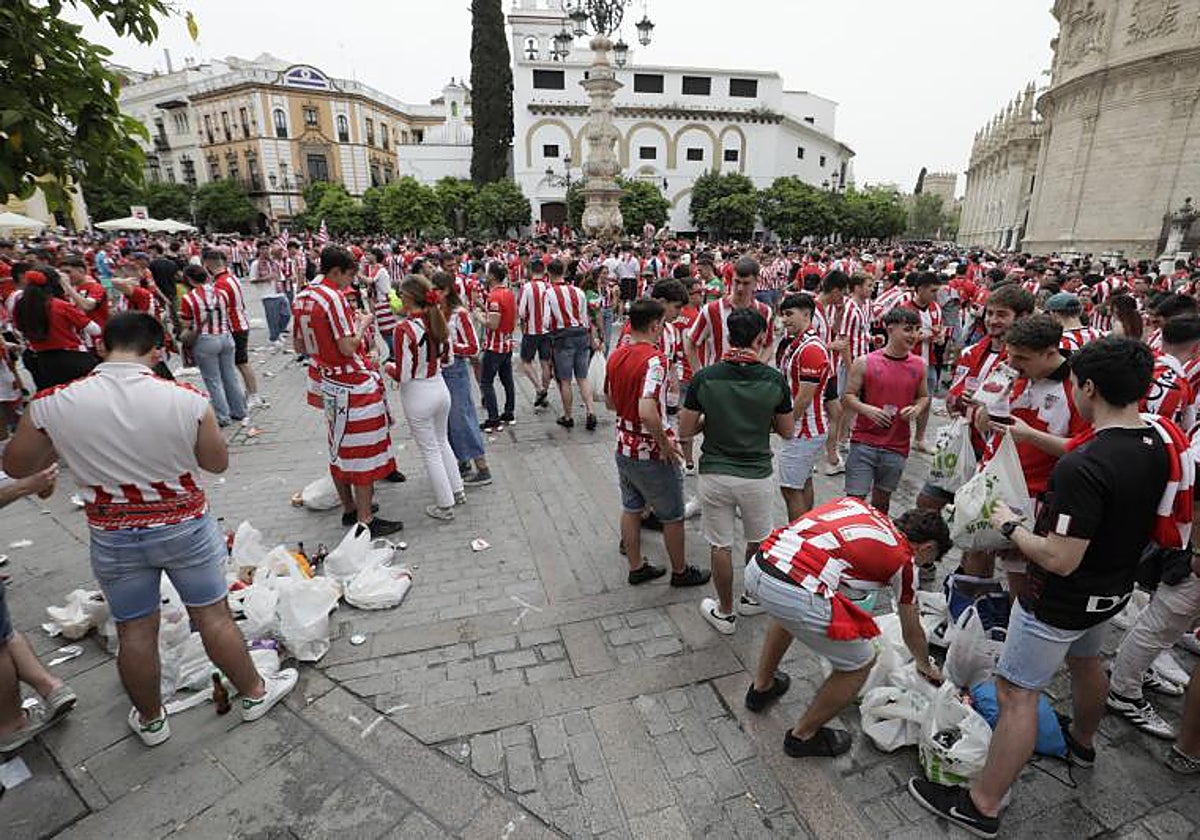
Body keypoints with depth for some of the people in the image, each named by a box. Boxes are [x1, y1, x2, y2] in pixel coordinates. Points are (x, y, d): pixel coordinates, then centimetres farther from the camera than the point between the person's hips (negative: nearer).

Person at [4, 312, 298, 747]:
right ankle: (254, 694, 30)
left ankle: (151, 720, 38)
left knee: (135, 631, 18)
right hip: (185, 527, -2)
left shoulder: (51, 404, -14)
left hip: (112, 537, 2)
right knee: (213, 615, 13)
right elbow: (218, 463, -7)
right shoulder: (186, 398, -20)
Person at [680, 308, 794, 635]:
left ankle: (725, 613, 27)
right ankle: (753, 597, 42)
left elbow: (685, 430, -5)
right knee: (759, 542, 23)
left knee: (721, 546, 13)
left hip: (715, 475, 0)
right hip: (757, 476, 1)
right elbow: (787, 431, 3)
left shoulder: (705, 377, -10)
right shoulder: (774, 379, -9)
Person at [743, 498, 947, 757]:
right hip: (798, 596, -6)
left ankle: (762, 687, 54)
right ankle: (803, 735, 34)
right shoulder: (903, 559, 14)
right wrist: (926, 666, 52)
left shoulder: (854, 502, 25)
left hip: (757, 567, 7)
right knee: (860, 664, 20)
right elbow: (912, 631, 30)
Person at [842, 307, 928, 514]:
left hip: (897, 447, 3)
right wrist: (866, 409, -21)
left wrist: (917, 409, -5)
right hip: (863, 443, -3)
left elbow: (924, 396, 17)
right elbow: (847, 397, -3)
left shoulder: (919, 365, 5)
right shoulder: (865, 363, -6)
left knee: (882, 499, 17)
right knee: (855, 498, -3)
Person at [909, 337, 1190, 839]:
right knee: (1085, 661, 32)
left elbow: (1059, 560, -31)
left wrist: (1011, 525, -15)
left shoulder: (1082, 469, -34)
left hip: (1060, 603, -8)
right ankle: (1082, 742, 60)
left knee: (1017, 694, 2)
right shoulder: (1161, 443, -8)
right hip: (1114, 590, 9)